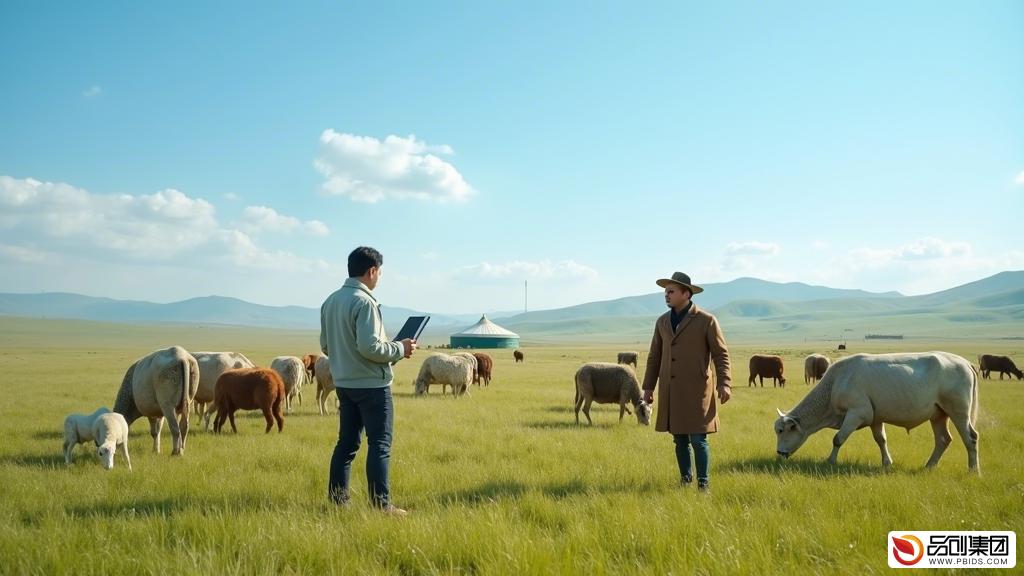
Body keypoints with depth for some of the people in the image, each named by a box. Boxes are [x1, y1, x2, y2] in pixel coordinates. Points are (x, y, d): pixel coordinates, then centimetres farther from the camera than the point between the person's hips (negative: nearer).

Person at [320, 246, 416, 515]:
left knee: (347, 442, 13)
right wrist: (400, 349, -10)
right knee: (379, 444, -1)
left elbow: (325, 345, 14)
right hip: (372, 385, -8)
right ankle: (381, 504, 2)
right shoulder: (364, 302, -18)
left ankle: (337, 499, 17)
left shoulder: (330, 301, 9)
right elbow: (369, 347, -23)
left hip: (344, 384, 8)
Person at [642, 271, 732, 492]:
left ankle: (703, 483, 5)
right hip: (670, 391, 4)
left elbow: (721, 354, -3)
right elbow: (654, 356, 15)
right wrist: (648, 387, 13)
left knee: (698, 438, -6)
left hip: (696, 390, -4)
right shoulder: (662, 321, 10)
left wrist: (725, 383, -13)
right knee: (679, 439, 10)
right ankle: (685, 478, 23)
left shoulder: (706, 320, -4)